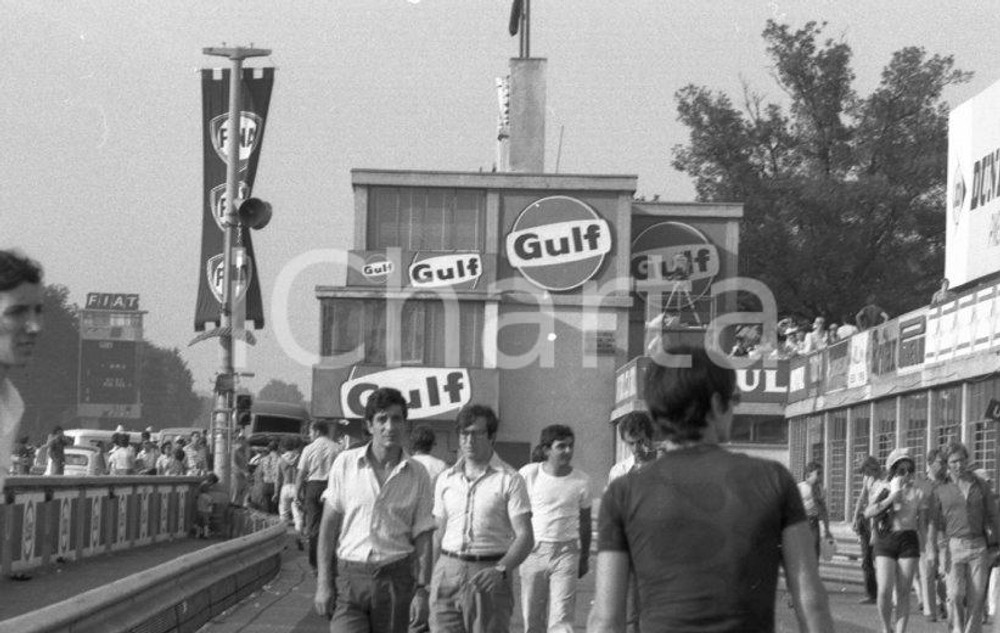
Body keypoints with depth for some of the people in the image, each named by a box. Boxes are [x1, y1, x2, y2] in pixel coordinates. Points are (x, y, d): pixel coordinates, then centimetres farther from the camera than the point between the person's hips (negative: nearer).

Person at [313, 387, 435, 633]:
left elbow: (423, 537, 5)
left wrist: (422, 590, -2)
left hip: (395, 579, 1)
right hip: (350, 576, -1)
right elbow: (329, 524, 4)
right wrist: (323, 582, -1)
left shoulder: (417, 475, 3)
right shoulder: (346, 463, 1)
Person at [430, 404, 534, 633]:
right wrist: (429, 578, 11)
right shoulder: (446, 479, 12)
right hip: (448, 571, 4)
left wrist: (500, 569, -23)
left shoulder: (510, 480, -2)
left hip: (490, 573, -4)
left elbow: (525, 537, -7)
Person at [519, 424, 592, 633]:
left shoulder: (581, 481, 0)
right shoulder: (528, 474, -3)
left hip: (566, 551, -1)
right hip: (534, 550, 1)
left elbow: (584, 521, 11)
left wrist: (585, 557, 15)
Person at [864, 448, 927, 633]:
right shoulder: (882, 489, 7)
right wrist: (891, 498, -13)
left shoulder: (917, 493, 7)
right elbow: (868, 513, -7)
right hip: (885, 541, 0)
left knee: (903, 593, -2)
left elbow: (922, 525, 9)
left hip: (908, 541, 0)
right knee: (885, 591, -9)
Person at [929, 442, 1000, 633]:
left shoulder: (979, 485, 8)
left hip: (978, 546, 1)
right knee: (955, 595, -13)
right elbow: (933, 522, 1)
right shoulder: (940, 490, 4)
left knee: (976, 597, -2)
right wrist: (932, 549, -8)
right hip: (954, 546, -1)